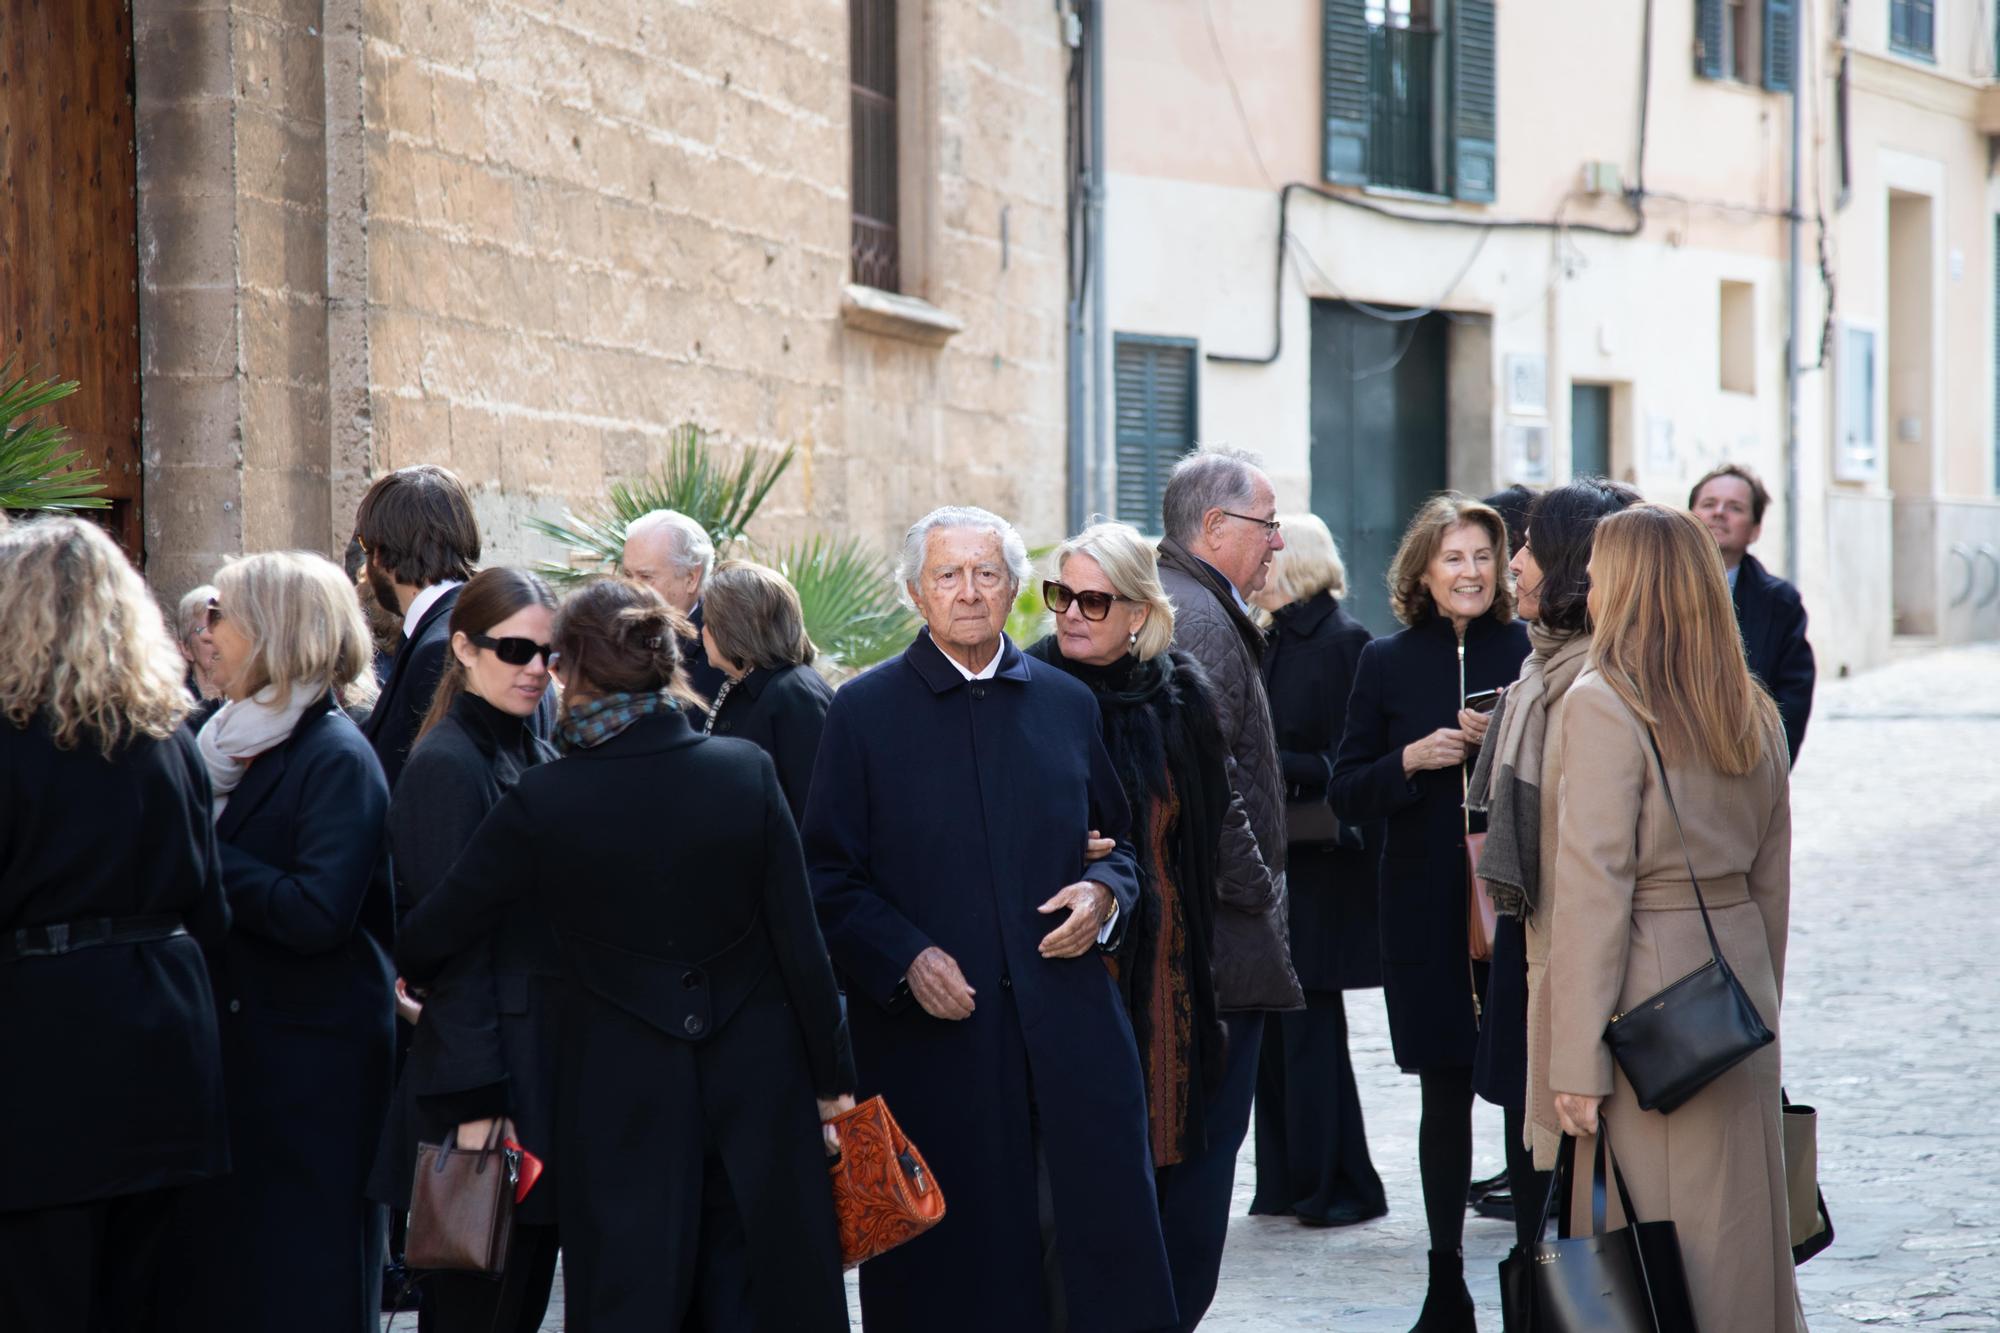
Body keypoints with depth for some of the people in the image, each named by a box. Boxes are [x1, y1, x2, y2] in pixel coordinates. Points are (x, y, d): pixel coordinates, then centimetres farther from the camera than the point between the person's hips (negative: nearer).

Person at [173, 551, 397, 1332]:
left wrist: (207, 857, -18)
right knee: (221, 1267, 13)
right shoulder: (238, 742, 12)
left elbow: (318, 914, -24)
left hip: (311, 1057, -8)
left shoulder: (338, 761, -14)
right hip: (238, 1042, 8)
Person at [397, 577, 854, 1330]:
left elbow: (433, 936, -1)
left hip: (623, 1105, -1)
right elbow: (800, 942, -5)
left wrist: (404, 975, 22)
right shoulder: (746, 772, -8)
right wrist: (831, 1077, 5)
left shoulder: (543, 803, -11)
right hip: (754, 1087, 1)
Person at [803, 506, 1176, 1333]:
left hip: (1069, 1024, 2)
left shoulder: (1067, 703, 12)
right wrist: (904, 957, -13)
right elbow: (830, 877, 1)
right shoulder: (864, 712, 3)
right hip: (931, 1030, -2)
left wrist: (1104, 893, -2)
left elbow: (1119, 840, 20)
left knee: (1104, 1243, -2)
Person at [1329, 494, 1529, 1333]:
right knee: (1445, 1095, 5)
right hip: (1426, 910, 1)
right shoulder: (1387, 664, 6)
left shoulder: (1528, 655, 4)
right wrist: (1412, 760, -11)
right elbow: (1347, 795, 6)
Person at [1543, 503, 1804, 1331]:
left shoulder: (1602, 705, -13)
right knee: (1738, 1222, 13)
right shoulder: (1753, 710, 9)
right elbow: (1773, 877, 14)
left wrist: (1578, 1060, -15)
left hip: (1649, 990, -7)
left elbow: (1593, 889, -16)